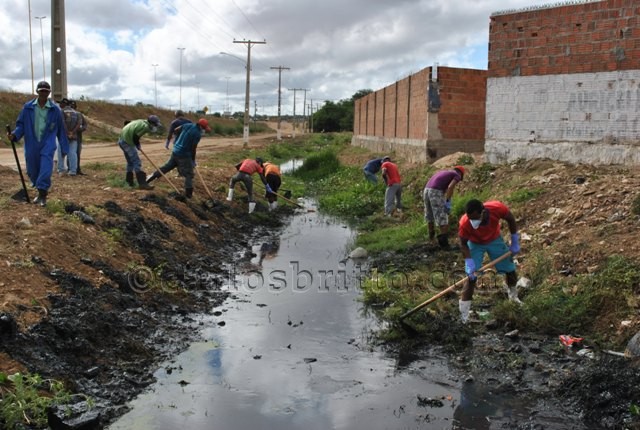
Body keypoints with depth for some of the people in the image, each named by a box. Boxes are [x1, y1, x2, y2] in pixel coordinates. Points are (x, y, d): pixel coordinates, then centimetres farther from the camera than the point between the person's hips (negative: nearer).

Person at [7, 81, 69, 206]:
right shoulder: (28, 107, 1)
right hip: (31, 145, 2)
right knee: (32, 171, 9)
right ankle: (41, 191, 31)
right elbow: (21, 124, 6)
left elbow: (61, 130, 6)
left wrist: (64, 148, 7)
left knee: (45, 169, -15)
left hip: (47, 145, -2)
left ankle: (42, 195, -5)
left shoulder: (55, 109, 0)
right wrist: (15, 134, -14)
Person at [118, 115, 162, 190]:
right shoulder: (145, 126, -16)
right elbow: (135, 137, -21)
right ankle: (142, 183, -14)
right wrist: (138, 146, -2)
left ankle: (129, 181, 29)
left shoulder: (140, 122, 14)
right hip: (127, 142, -10)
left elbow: (127, 123, 20)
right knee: (137, 162, -10)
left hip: (122, 140, 10)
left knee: (130, 162, 21)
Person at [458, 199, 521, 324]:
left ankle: (513, 296, 42)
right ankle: (463, 314, -4)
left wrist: (515, 242, -7)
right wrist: (469, 263, -29)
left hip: (495, 240, 3)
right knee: (471, 276, -13)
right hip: (475, 244, -2)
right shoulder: (465, 222, -38)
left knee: (510, 270, 12)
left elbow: (510, 220, -13)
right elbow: (463, 244, -19)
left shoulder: (497, 208, -37)